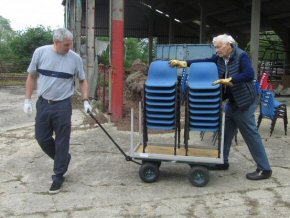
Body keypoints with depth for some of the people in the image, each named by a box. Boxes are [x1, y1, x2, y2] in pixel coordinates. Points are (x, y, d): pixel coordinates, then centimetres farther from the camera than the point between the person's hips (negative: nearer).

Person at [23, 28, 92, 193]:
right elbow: (32, 77, 5)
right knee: (42, 138, 9)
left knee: (62, 142, 2)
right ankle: (63, 159, 34)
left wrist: (86, 101, -4)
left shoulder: (75, 58, -5)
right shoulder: (40, 52, -4)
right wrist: (27, 100, 2)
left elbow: (82, 80, 6)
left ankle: (58, 177, 16)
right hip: (43, 104, 2)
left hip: (62, 106, -2)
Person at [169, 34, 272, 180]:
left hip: (244, 102, -8)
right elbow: (204, 62, -1)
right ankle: (223, 162, 29)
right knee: (226, 132, 14)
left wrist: (228, 80, -35)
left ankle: (264, 169, 6)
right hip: (232, 101, 8)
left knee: (251, 135, -4)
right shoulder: (220, 57, 3)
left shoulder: (241, 56, -18)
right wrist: (184, 63, -10)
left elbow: (250, 74, -30)